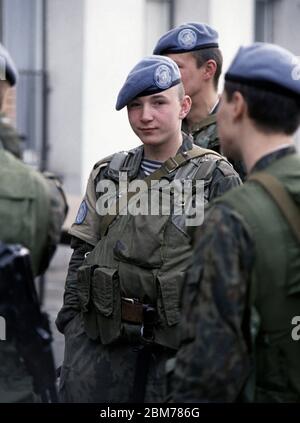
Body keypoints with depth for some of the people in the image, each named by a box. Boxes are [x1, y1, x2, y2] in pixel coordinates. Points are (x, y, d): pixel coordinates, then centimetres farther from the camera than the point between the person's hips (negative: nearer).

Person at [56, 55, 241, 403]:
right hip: (102, 338, 4)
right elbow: (82, 254, 14)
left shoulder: (216, 178, -3)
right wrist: (71, 322, 7)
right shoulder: (108, 174, 12)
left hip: (177, 342, -3)